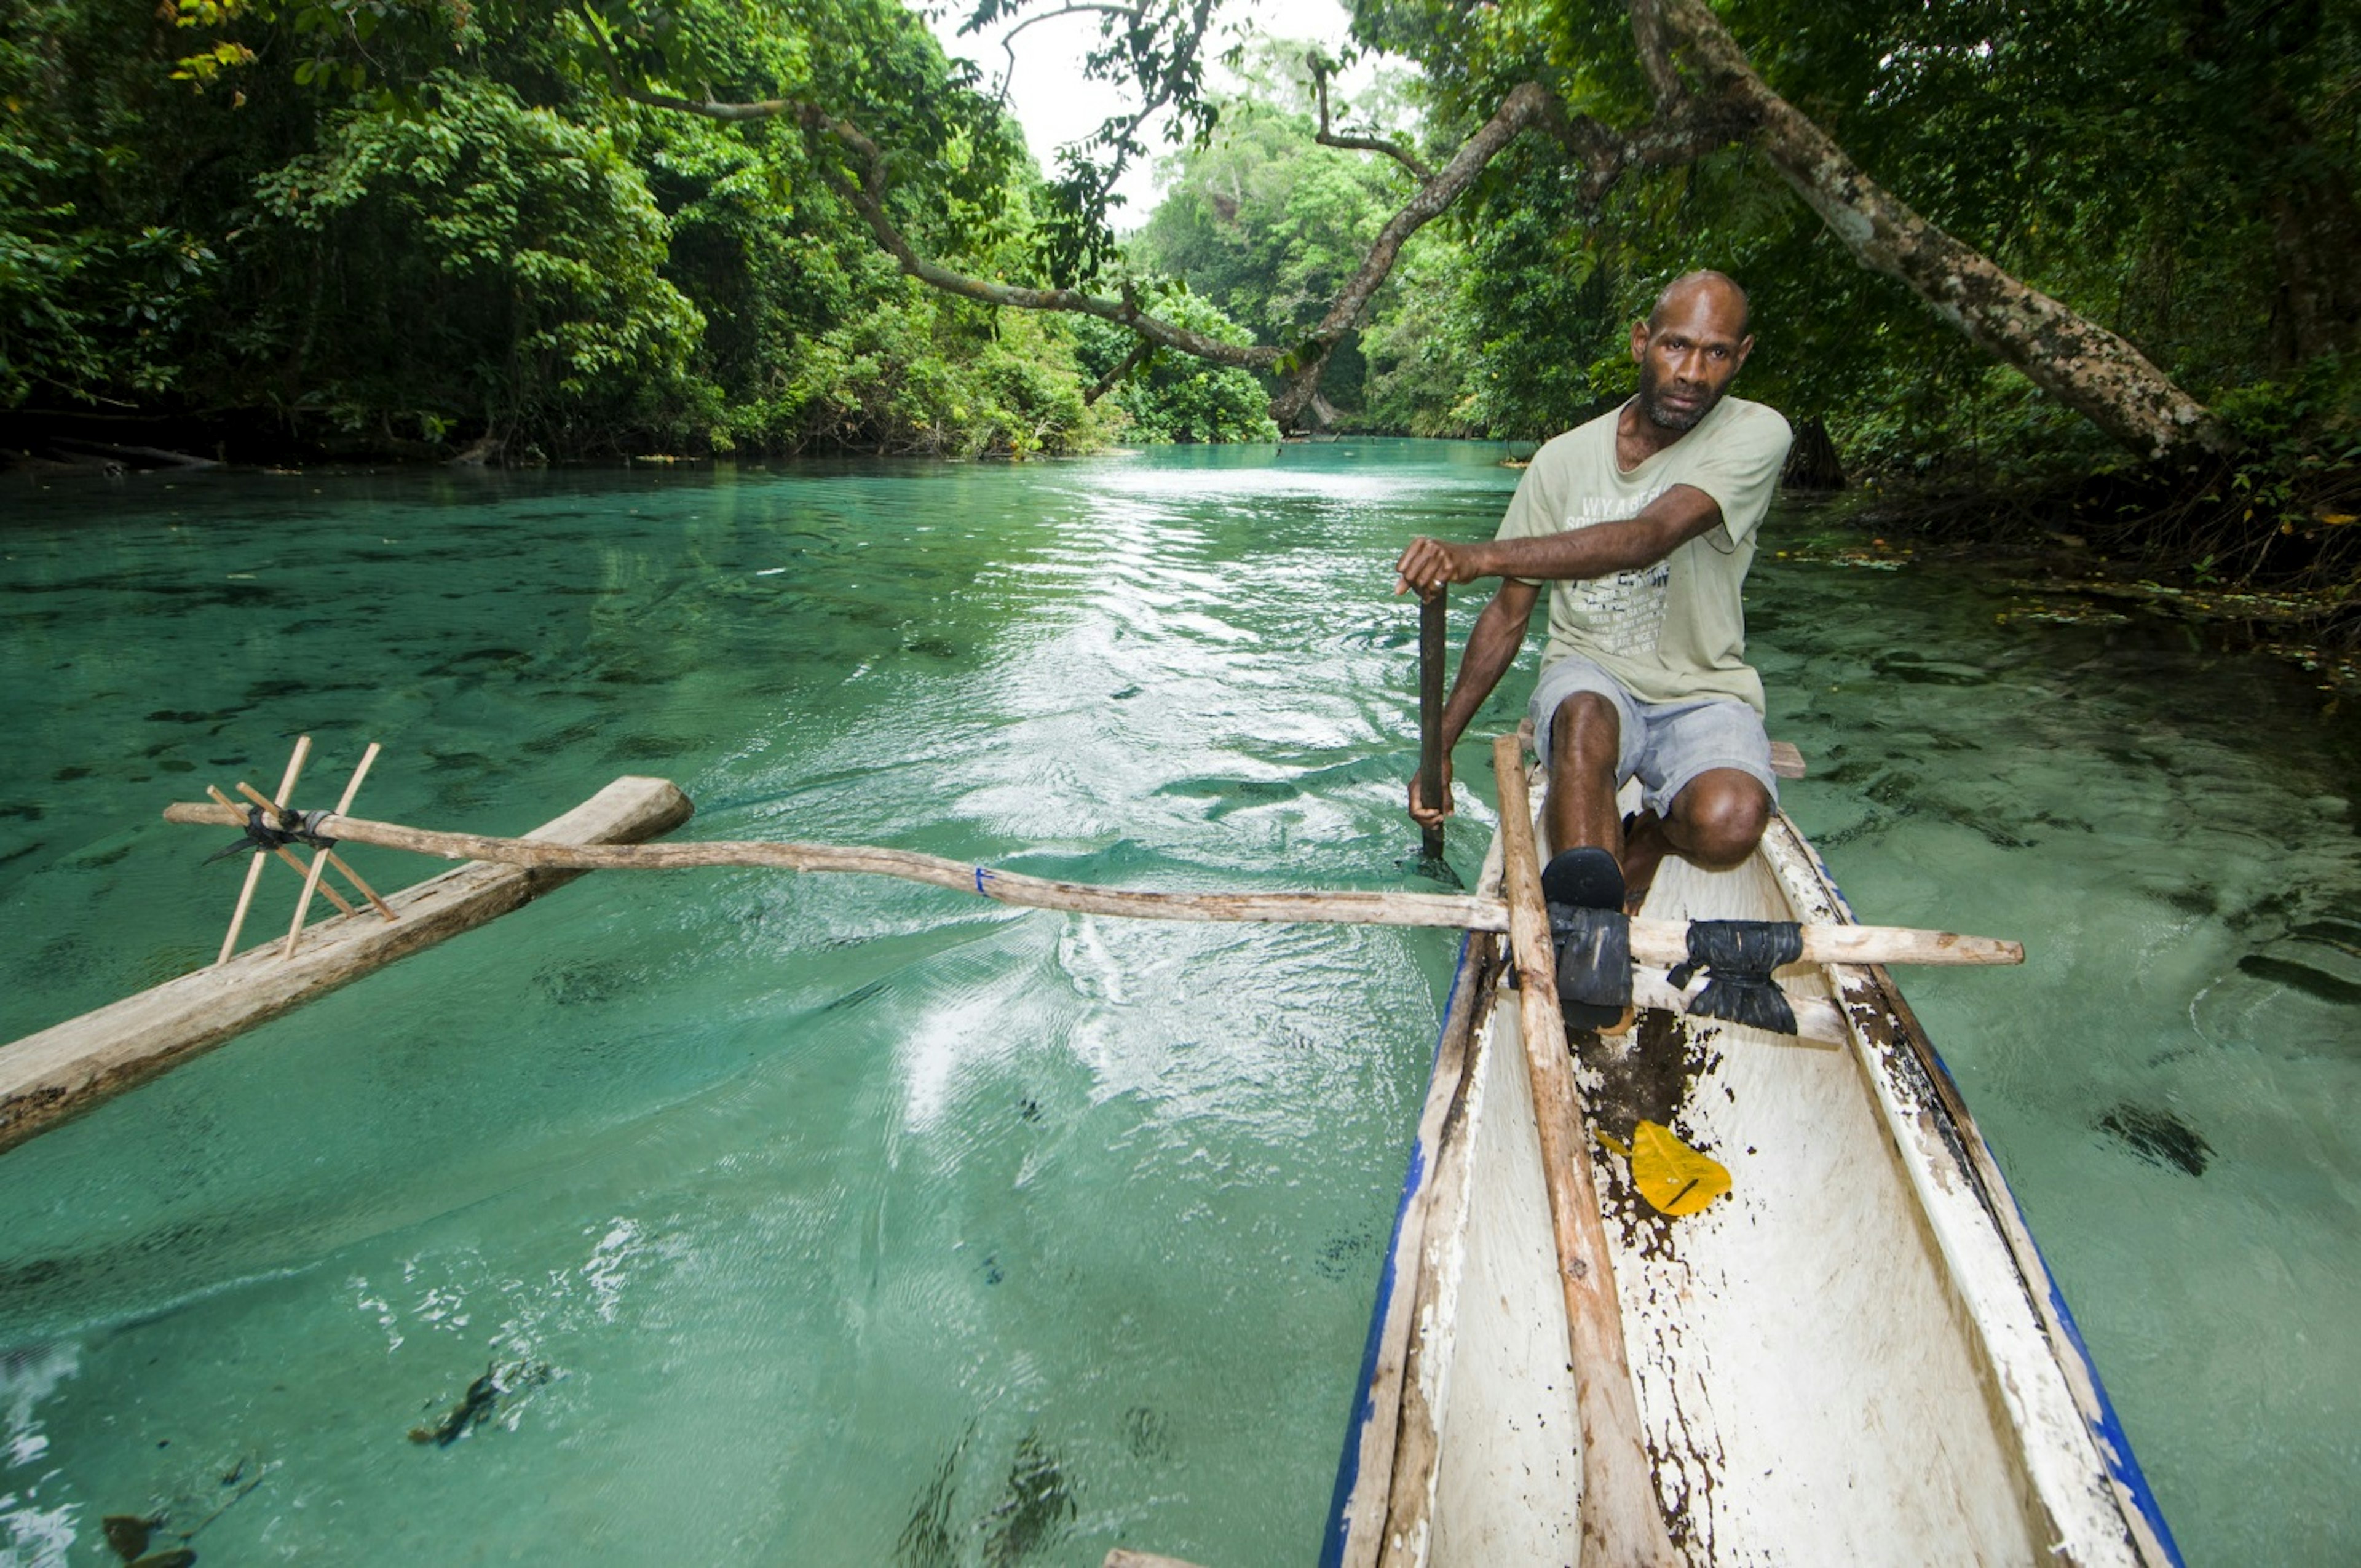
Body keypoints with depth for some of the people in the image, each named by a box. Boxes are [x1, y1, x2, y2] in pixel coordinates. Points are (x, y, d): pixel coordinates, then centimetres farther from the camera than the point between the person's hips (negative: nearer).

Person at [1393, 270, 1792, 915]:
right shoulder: (1565, 460, 0)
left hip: (1704, 692, -1)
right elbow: (1509, 615, 5)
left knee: (1729, 823, -31)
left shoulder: (1756, 434, -10)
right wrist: (1441, 748, -1)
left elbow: (1649, 537, -30)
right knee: (1586, 721, -37)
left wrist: (1479, 557, -43)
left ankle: (1651, 829, 3)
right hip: (1590, 674, 1)